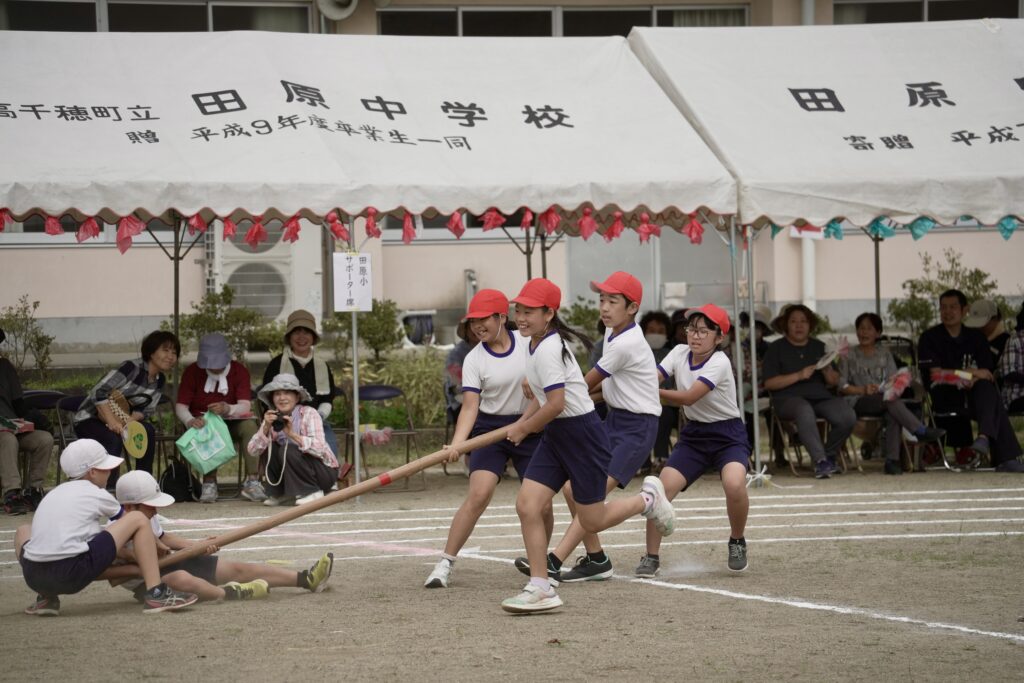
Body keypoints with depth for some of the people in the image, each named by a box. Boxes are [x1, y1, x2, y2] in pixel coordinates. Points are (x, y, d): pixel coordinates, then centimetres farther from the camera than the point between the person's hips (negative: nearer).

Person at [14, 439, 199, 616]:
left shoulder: (53, 494, 26)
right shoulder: (96, 494, 10)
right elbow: (126, 521, 28)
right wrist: (154, 542, 49)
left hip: (33, 576, 5)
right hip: (72, 574, -5)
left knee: (23, 531, 40)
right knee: (139, 519, 8)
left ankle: (45, 598, 22)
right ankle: (155, 594, 4)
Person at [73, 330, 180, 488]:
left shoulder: (160, 381, 1)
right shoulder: (132, 368, -23)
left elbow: (146, 410, 2)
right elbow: (99, 392, -27)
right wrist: (112, 422, -35)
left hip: (122, 420, 7)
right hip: (88, 420, -7)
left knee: (148, 431, -18)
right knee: (113, 438, -35)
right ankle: (109, 490, -32)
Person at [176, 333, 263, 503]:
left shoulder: (239, 371, -6)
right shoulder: (192, 372, -6)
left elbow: (245, 405, -19)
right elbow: (180, 405, -12)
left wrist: (228, 409, -43)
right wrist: (190, 421, -36)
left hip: (232, 422, 1)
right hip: (203, 420, -1)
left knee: (251, 426, -31)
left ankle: (252, 481, -30)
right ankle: (209, 483, -36)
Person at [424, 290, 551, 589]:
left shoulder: (529, 342, -4)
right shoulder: (474, 360, -7)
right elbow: (470, 406, -14)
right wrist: (456, 443, -29)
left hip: (530, 427, 1)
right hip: (490, 429, -1)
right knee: (478, 495, -19)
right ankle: (444, 564, -16)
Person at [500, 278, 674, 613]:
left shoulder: (547, 349, -22)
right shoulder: (536, 344, 8)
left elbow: (556, 404, -26)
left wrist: (523, 429, -11)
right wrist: (521, 423, 8)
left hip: (582, 433, -9)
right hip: (555, 435, 9)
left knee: (592, 522, 2)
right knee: (527, 505, -4)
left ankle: (648, 499, 29)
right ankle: (541, 588, -2)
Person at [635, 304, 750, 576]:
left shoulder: (719, 363, -19)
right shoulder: (680, 353, -1)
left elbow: (689, 397, -27)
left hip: (728, 434, -5)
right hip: (694, 434, 5)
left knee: (734, 484, -32)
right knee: (661, 489, -13)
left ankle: (737, 542, -3)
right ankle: (651, 557, 1)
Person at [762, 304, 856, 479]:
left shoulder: (819, 347, 21)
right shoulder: (776, 349, 10)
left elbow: (834, 382, 17)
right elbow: (769, 383, -2)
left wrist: (827, 370, -6)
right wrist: (799, 375, -11)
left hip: (821, 397, 4)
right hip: (788, 398, -4)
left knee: (848, 416, -24)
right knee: (805, 411, -40)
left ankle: (829, 456, -1)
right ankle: (820, 460, -41)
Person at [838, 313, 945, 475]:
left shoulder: (885, 355, 22)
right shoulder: (849, 356, 14)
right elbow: (841, 386, 3)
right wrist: (863, 390, -12)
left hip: (883, 401, 3)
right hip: (856, 403, -3)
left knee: (893, 414, -35)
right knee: (889, 400, -34)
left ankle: (892, 460, -39)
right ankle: (921, 430, -43)